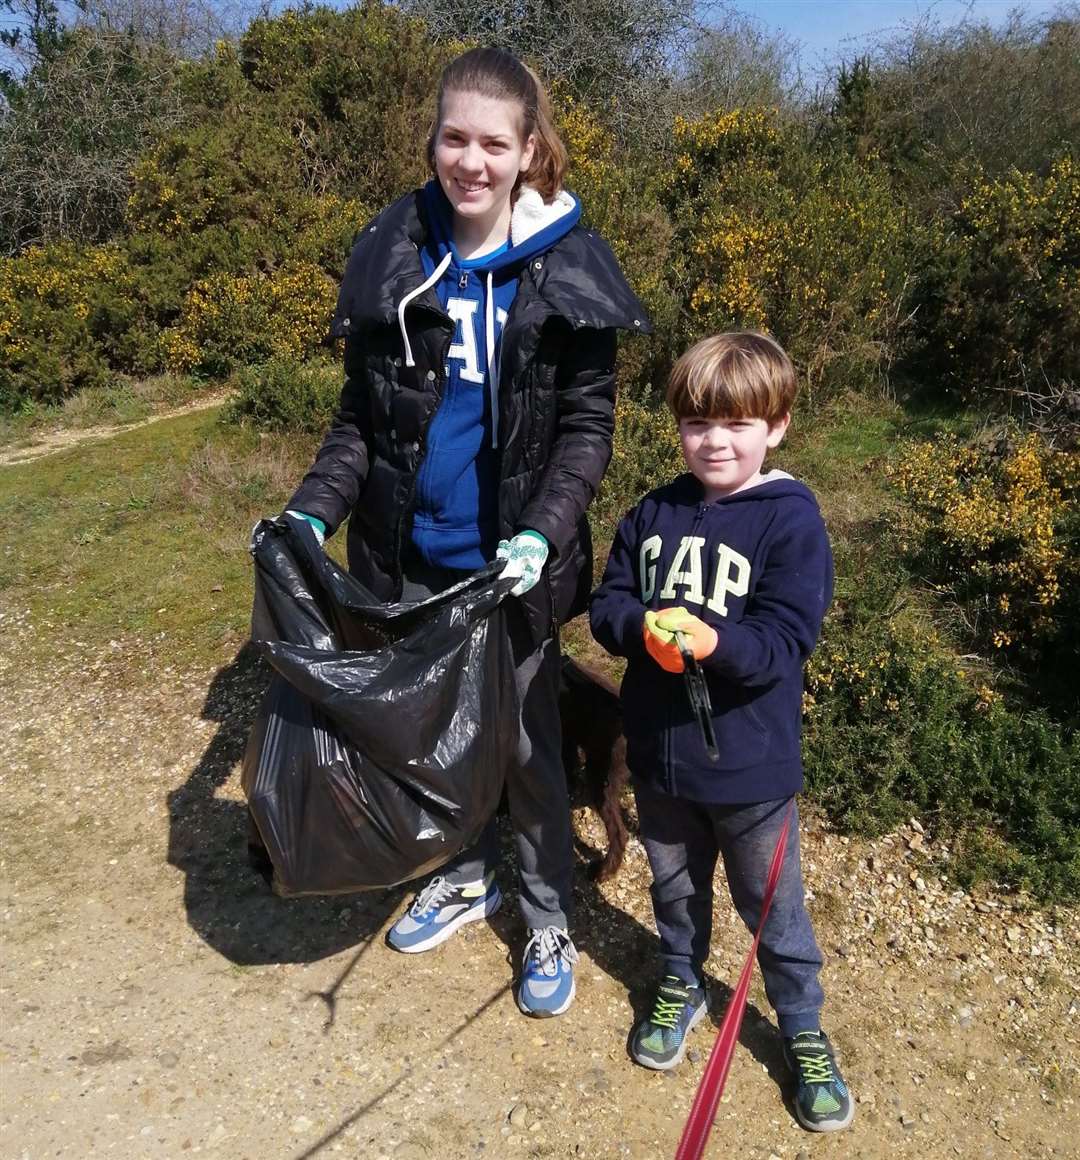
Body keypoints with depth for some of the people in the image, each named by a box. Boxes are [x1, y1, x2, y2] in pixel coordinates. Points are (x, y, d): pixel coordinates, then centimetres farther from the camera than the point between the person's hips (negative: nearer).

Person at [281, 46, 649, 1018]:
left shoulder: (568, 269, -9)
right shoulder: (391, 256, -1)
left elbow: (587, 424, -8)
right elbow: (362, 415, 3)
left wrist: (544, 532, -23)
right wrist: (314, 510, -11)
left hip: (511, 563, -3)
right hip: (409, 557, 4)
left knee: (527, 746, 10)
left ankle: (549, 922, 33)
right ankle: (467, 875, 44)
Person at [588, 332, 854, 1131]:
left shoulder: (791, 519, -14)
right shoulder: (653, 514, -1)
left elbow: (786, 641, -19)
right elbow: (607, 604, -1)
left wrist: (714, 642, -36)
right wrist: (644, 626, -22)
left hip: (750, 765, -4)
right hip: (658, 752, 4)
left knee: (773, 909, 16)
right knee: (675, 887, 25)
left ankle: (804, 1031, 40)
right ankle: (681, 986, 50)